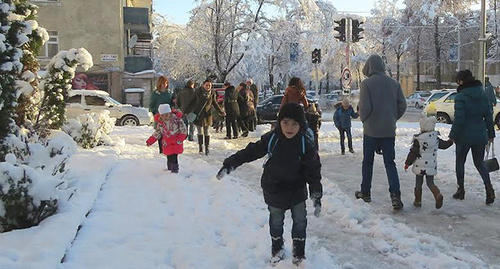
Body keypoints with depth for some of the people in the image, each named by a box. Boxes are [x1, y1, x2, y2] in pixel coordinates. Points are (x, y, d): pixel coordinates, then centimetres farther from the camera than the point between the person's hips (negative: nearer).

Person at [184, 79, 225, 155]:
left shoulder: (212, 93, 1)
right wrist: (187, 111, -2)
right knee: (200, 132, 4)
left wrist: (221, 112, 19)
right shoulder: (198, 91, -6)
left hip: (207, 115, 1)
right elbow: (192, 101, 0)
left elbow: (215, 104, 15)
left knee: (206, 132, 4)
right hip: (198, 114, -1)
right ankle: (200, 147, 15)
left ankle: (207, 147, 11)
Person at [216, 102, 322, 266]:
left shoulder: (305, 143, -19)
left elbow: (313, 170, -14)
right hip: (274, 189, 0)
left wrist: (316, 194, -20)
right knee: (276, 221, 15)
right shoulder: (271, 139, -18)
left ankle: (299, 252, 27)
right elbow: (251, 152, -7)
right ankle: (277, 249, 37)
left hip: (297, 189, 0)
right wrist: (230, 164, -8)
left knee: (300, 220, 8)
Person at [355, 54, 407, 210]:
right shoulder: (394, 83, 2)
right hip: (389, 130, 3)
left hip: (371, 130, -3)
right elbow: (402, 105, 3)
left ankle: (365, 192, 22)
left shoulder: (367, 83, -11)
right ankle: (395, 194, -6)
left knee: (368, 162, 13)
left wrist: (363, 119, 4)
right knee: (390, 162, 7)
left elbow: (364, 107, -16)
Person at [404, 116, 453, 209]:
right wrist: (452, 140, 37)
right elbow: (444, 145, 17)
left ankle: (418, 201, 16)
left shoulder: (418, 140, -12)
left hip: (419, 166, -3)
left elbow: (413, 153, -11)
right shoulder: (436, 139, 1)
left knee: (418, 183, 9)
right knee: (430, 183, 11)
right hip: (431, 165, 4)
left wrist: (407, 163, -1)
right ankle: (438, 195, -15)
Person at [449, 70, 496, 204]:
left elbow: (459, 119, -17)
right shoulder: (482, 94, 5)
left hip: (464, 136, -5)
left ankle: (461, 190, 18)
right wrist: (490, 133, 18)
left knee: (460, 162, 13)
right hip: (480, 136, 5)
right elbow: (488, 115, 10)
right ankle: (489, 187, -7)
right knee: (479, 163, 13)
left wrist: (453, 135, -8)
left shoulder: (461, 97, -14)